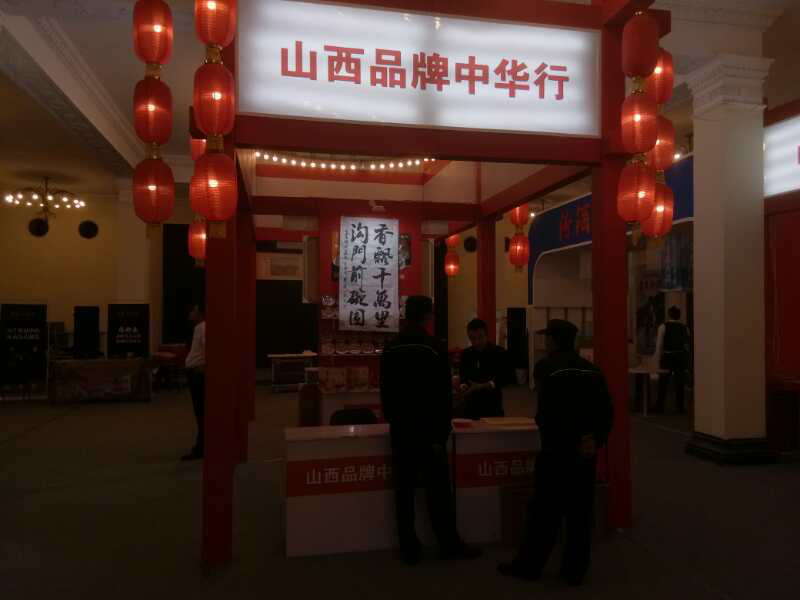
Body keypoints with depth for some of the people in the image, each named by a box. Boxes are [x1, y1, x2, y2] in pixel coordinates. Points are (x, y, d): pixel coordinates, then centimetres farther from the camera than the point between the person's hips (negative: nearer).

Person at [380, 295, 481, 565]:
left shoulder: (390, 348, 5)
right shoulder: (434, 348, -11)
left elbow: (385, 391, 10)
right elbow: (443, 396, -13)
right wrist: (441, 434, -8)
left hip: (400, 430, 5)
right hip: (428, 430, -4)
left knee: (404, 489, 8)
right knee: (438, 489, 6)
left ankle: (409, 548, 14)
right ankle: (449, 544, 17)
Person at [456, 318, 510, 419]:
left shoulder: (500, 353, -3)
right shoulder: (465, 354, 9)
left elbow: (504, 378, -10)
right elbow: (463, 375, 8)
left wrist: (482, 386, -23)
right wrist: (463, 386, -15)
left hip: (492, 404, -3)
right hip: (470, 404, 3)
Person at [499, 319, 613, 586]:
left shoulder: (546, 367, -7)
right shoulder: (592, 370, 6)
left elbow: (548, 411, -10)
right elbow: (606, 409, 0)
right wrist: (596, 439, -1)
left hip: (556, 450, -4)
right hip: (586, 450, 5)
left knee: (545, 510, 3)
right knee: (580, 510, 10)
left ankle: (529, 566, 13)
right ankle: (575, 570, 17)